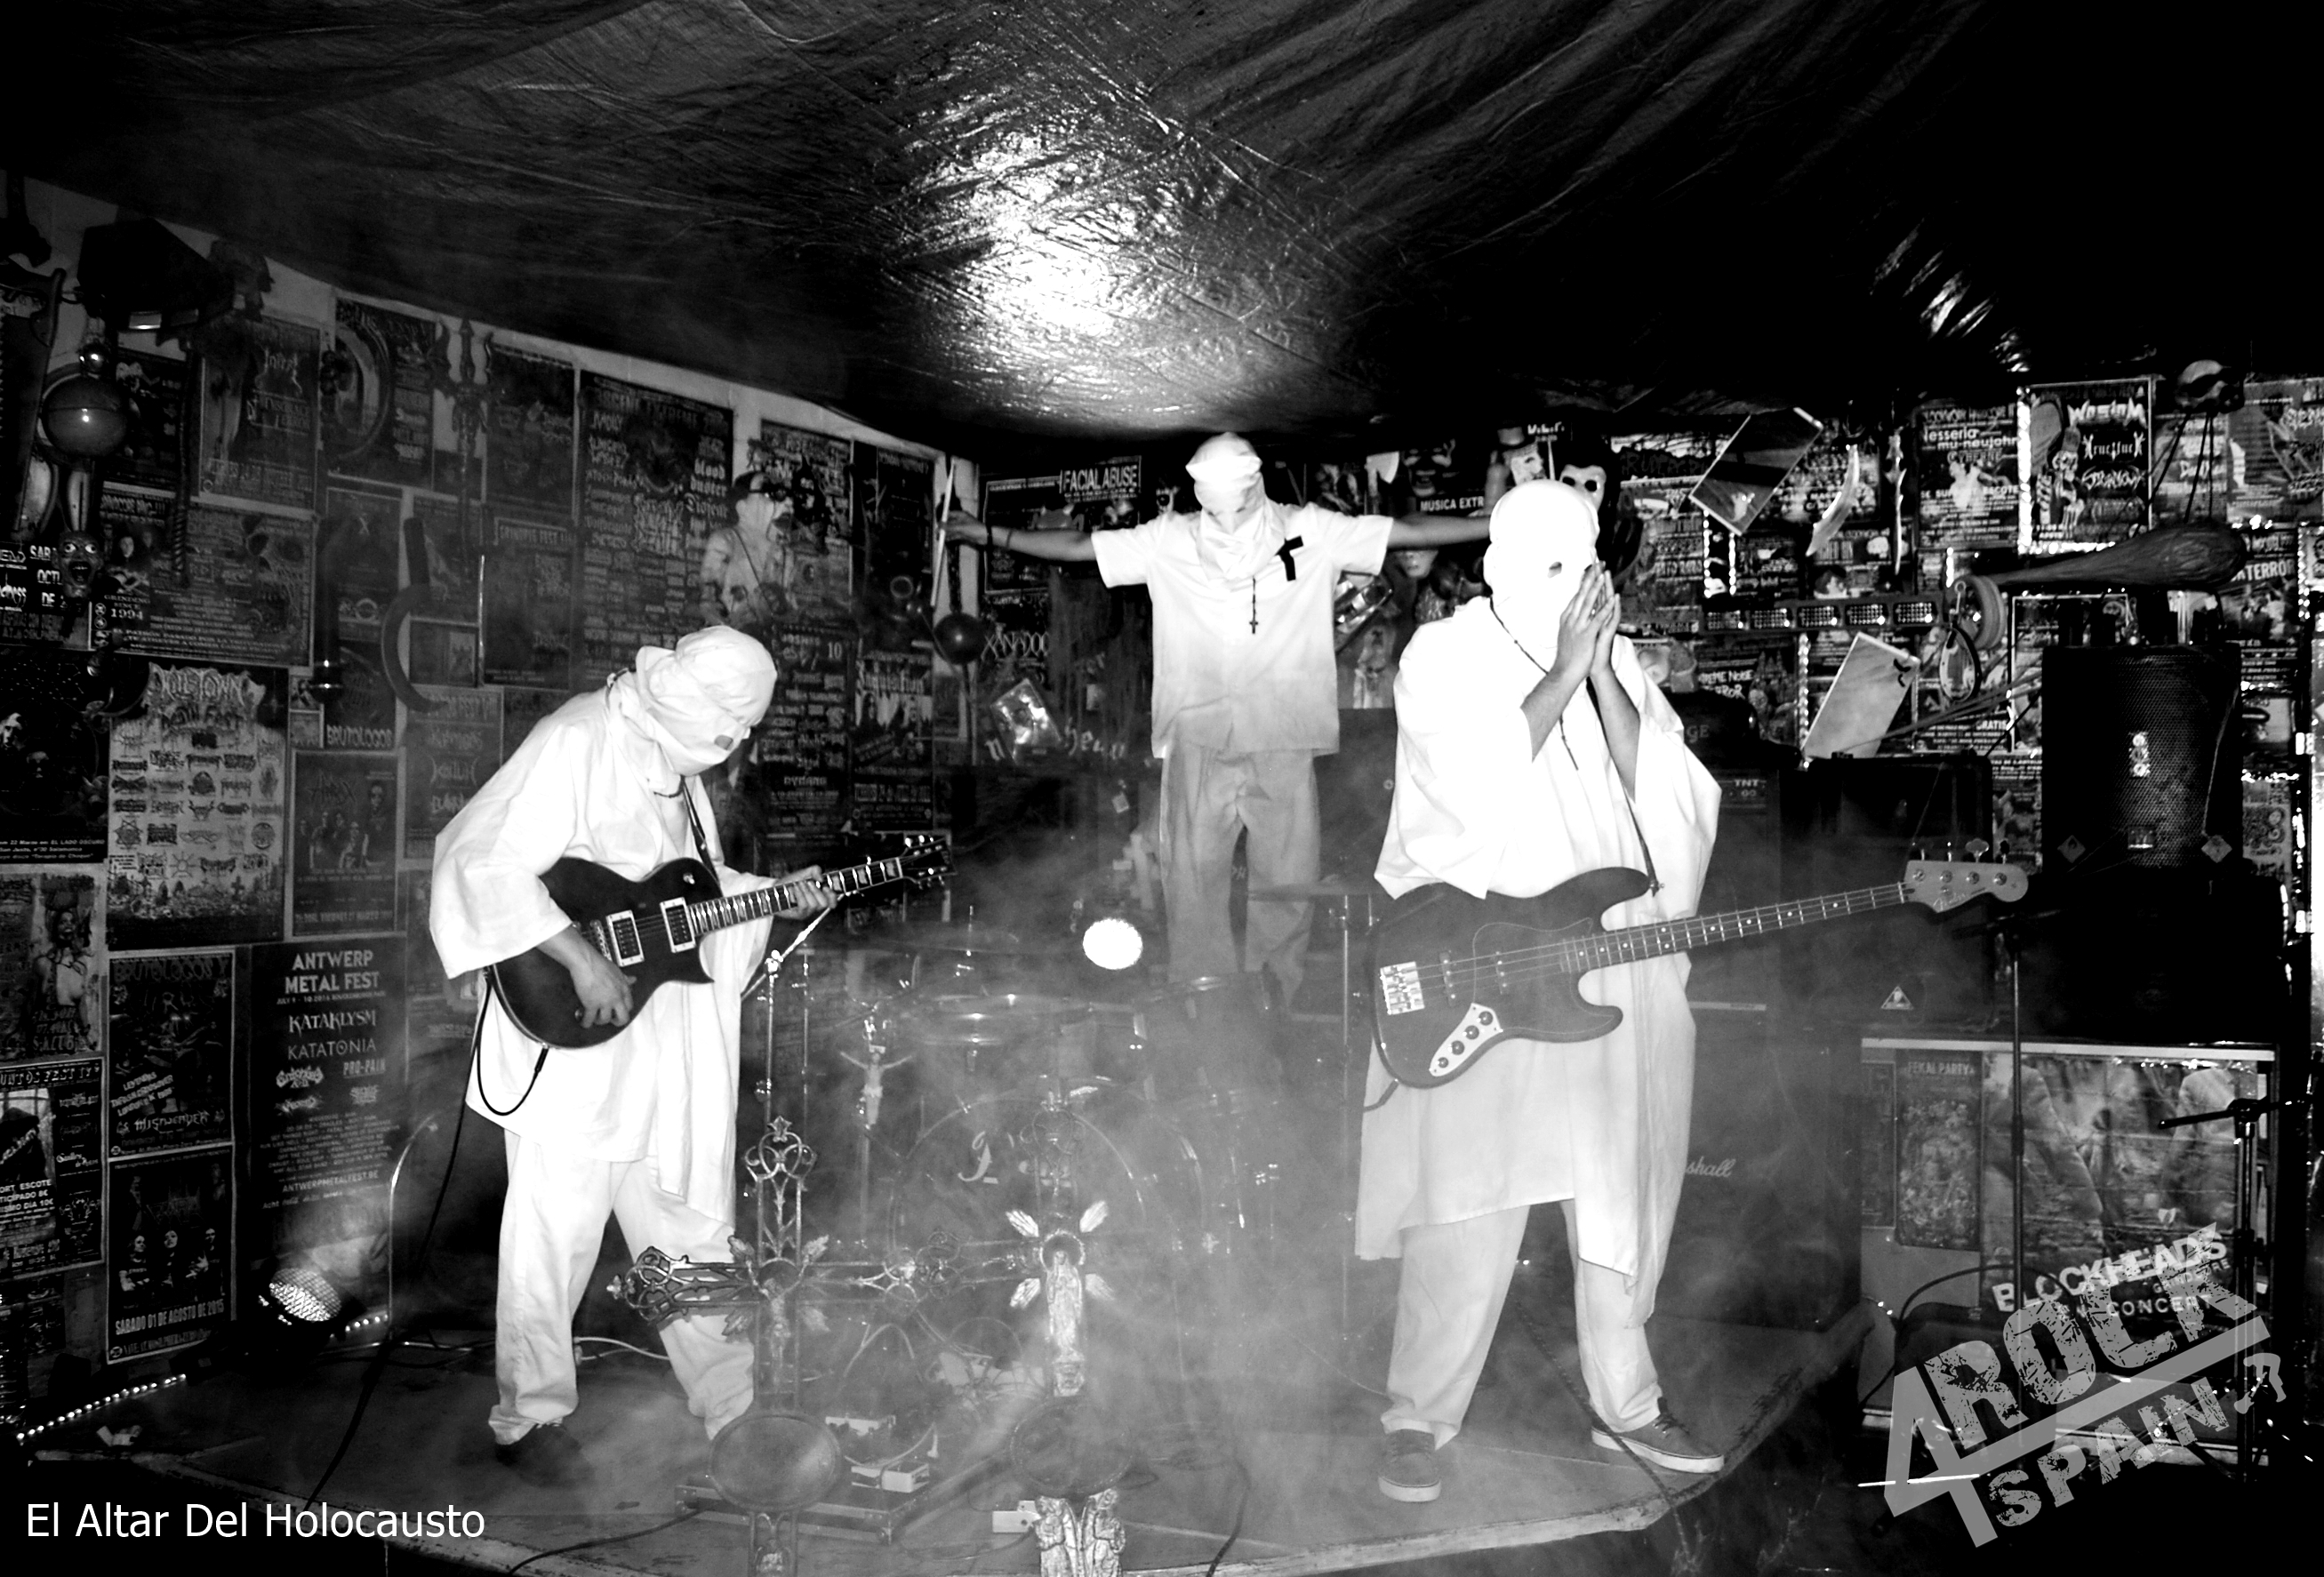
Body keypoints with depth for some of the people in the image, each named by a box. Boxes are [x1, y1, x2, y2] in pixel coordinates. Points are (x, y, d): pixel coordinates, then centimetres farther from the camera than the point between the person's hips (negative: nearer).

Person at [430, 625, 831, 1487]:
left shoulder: (675, 756, 12)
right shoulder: (577, 741, -16)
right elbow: (483, 861, -24)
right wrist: (582, 958, -26)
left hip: (668, 1048, 8)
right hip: (573, 1037, -8)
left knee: (692, 1222, 15)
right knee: (557, 1230, 3)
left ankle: (731, 1403, 26)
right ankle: (529, 1419, 21)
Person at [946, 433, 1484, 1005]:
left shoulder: (1311, 533, 0)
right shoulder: (1169, 540, 2)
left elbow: (1411, 530, -1)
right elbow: (1079, 546, 7)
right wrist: (989, 534, 6)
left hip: (1284, 747, 0)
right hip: (1197, 745, 1)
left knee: (1287, 885, 6)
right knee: (1194, 884, 3)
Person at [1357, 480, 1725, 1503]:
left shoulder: (1613, 659, 10)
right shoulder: (1443, 656, -4)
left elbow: (1656, 794, -3)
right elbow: (1477, 789, -20)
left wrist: (1602, 674, -12)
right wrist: (1564, 671, -17)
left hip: (1617, 967, 5)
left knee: (1624, 1204, 14)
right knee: (1467, 1215, -6)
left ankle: (1625, 1403, 32)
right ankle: (1420, 1417, 11)